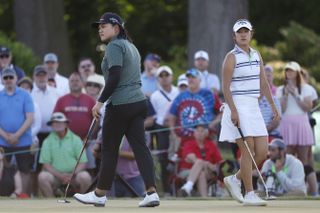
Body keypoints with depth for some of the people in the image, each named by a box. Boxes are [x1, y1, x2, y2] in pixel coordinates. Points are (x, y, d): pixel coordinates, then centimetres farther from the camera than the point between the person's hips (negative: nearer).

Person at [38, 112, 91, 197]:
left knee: (85, 177, -31)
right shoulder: (48, 141, 5)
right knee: (42, 177, -31)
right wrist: (59, 175, -17)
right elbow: (46, 164, -1)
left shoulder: (75, 139, 4)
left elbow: (82, 163, -1)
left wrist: (72, 175, -18)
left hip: (73, 175, 0)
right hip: (55, 175, 0)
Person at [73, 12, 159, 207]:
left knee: (109, 149, 2)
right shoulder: (131, 46, 19)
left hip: (120, 104, -8)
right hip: (139, 102, 8)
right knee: (140, 146, 1)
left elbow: (115, 77, -19)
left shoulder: (114, 46, -9)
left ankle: (100, 194, 12)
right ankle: (152, 192, -8)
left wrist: (100, 101, -16)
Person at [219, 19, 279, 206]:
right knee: (248, 150, -11)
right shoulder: (232, 57, -6)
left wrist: (273, 106, 13)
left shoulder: (257, 55, 14)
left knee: (263, 152, 0)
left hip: (254, 107, 7)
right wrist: (233, 110, -20)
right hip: (238, 107, -7)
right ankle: (249, 194, -7)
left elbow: (264, 83, 18)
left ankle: (235, 179, 19)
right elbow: (225, 87, -11)